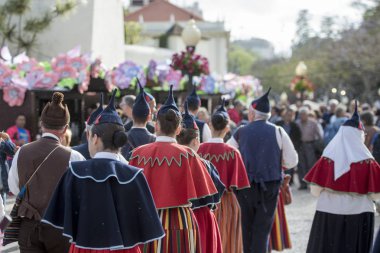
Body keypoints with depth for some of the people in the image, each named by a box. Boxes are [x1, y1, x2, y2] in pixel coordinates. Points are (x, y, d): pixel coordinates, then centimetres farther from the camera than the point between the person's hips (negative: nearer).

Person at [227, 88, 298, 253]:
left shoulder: (241, 132, 0)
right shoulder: (277, 132, -3)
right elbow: (292, 161, -3)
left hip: (245, 186, 1)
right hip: (270, 186, -1)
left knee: (247, 226, 15)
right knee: (263, 228, 4)